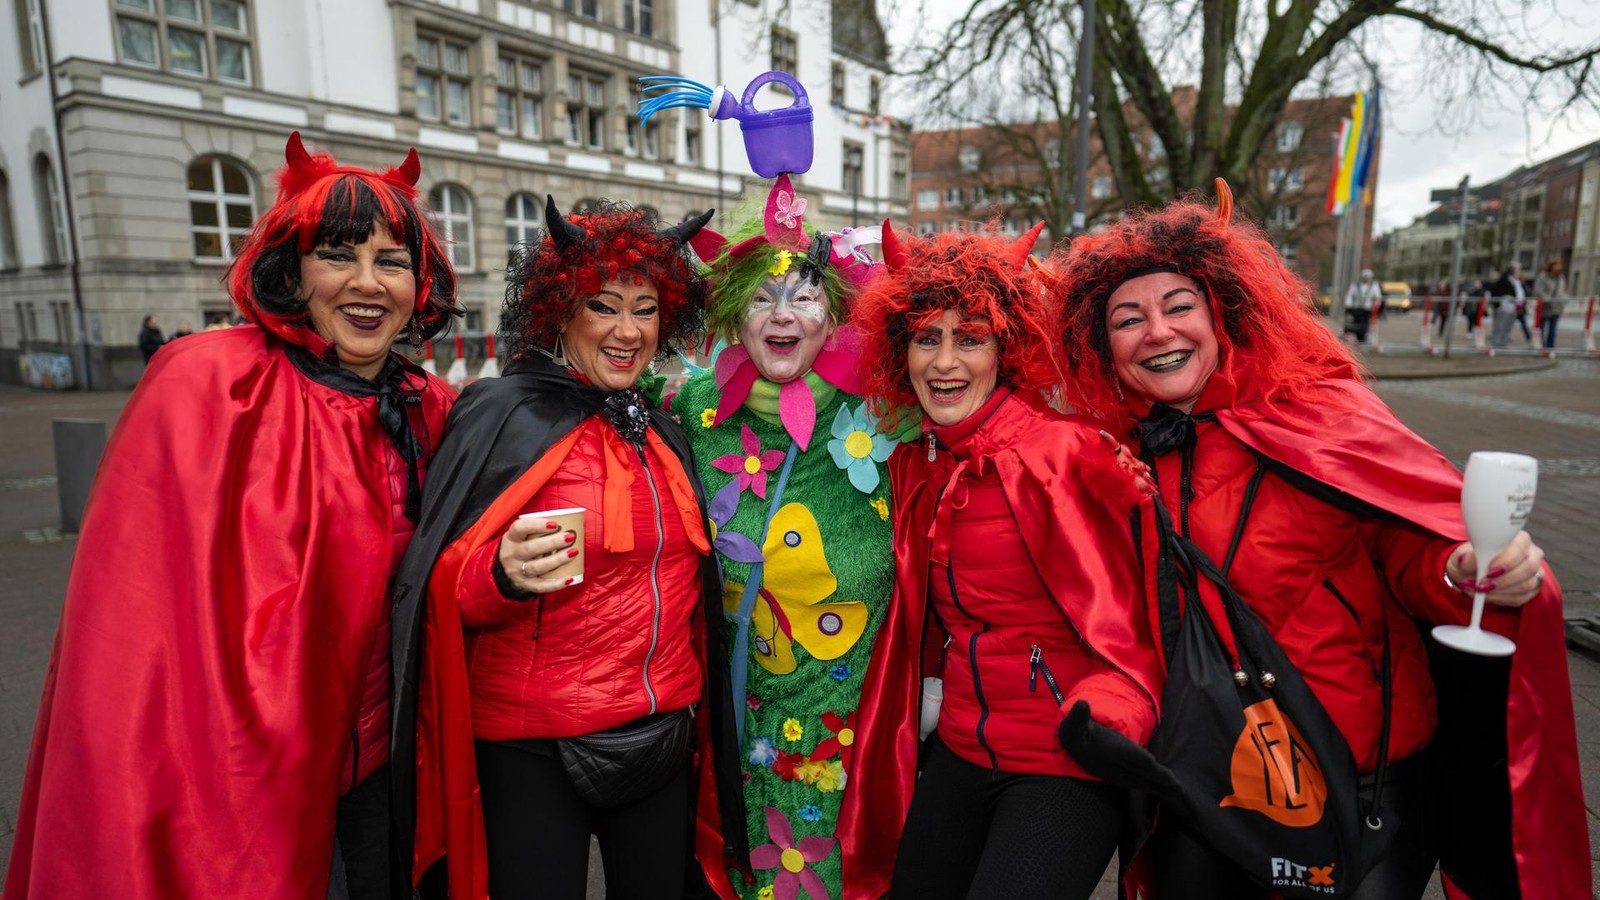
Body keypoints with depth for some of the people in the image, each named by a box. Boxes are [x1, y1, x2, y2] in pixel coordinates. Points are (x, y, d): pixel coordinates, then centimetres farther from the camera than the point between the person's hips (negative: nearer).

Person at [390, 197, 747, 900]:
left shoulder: (663, 430, 6)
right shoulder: (505, 414, -11)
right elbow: (441, 589, -12)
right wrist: (503, 576, -32)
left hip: (663, 736, 6)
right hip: (532, 751, -5)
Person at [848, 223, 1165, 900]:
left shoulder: (1063, 455, -16)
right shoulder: (913, 468, 3)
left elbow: (1122, 625, -15)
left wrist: (1106, 715, -31)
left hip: (1067, 768, -5)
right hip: (959, 754, 6)